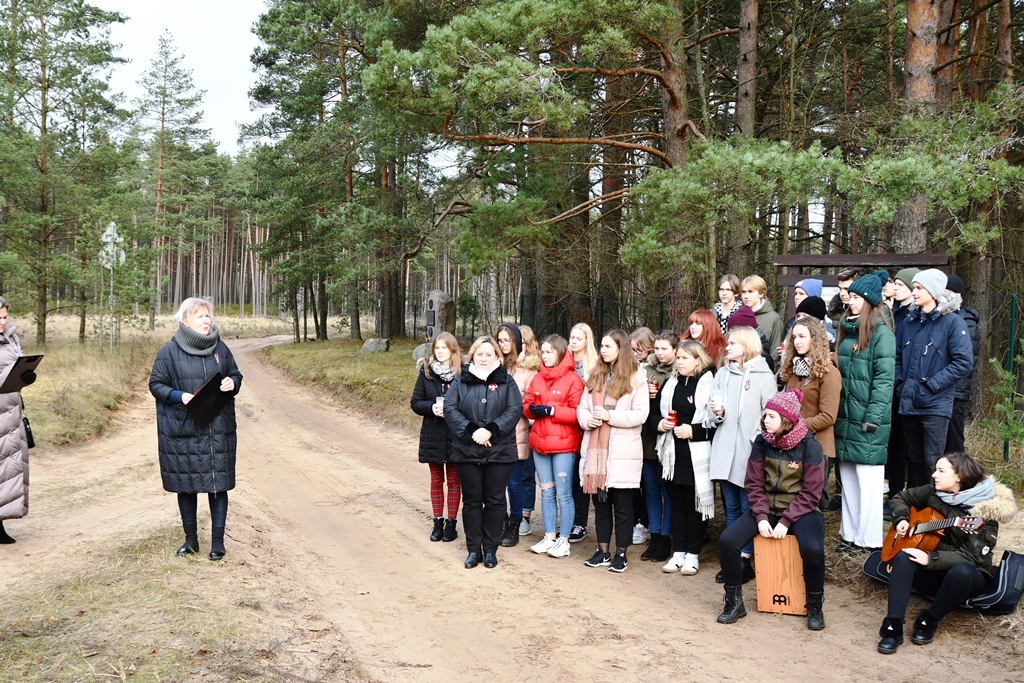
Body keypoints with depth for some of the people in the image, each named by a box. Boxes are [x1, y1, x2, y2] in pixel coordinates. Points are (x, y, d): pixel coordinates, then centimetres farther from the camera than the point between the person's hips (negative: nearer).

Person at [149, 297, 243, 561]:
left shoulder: (220, 348, 4)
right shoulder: (170, 352, -4)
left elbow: (235, 374, 14)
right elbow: (156, 383, -1)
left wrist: (232, 383, -9)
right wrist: (180, 396, -18)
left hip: (217, 429, 2)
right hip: (182, 430, -1)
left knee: (218, 483, 3)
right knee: (185, 484, 8)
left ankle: (218, 540, 14)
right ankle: (191, 539, 24)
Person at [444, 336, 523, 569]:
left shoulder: (506, 381, 4)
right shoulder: (461, 380, 6)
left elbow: (515, 409, -8)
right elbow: (450, 408, -5)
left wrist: (491, 430, -19)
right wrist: (470, 431, -18)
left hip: (499, 452, -1)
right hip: (467, 451, 1)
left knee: (494, 501, 5)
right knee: (471, 501, 7)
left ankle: (490, 550, 17)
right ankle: (473, 550, 17)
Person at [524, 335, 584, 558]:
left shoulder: (572, 379, -8)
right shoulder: (537, 378, 11)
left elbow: (578, 413, -13)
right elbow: (526, 404, 14)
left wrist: (551, 410, -19)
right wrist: (531, 408, -8)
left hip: (564, 444, -6)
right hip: (539, 442, 6)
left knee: (563, 494, 0)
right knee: (546, 492, 12)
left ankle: (564, 540, 8)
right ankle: (549, 537, 21)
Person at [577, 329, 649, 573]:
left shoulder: (636, 376, -3)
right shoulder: (595, 375, 15)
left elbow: (640, 414, -10)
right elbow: (582, 407, 12)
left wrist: (609, 416, -16)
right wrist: (588, 419, -9)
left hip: (622, 451, -5)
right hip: (594, 449, 5)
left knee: (622, 505, 3)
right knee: (600, 502, 11)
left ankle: (621, 553, 13)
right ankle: (603, 551, 21)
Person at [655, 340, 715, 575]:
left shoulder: (709, 384, -8)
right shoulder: (671, 384, 11)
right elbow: (656, 412, 18)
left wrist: (693, 431, -19)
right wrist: (660, 424, -1)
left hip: (696, 457, -6)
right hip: (672, 455, 6)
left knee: (695, 505, 4)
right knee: (677, 505, 13)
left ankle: (692, 555, 15)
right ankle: (678, 553, 22)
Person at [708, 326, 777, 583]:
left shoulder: (764, 376, -2)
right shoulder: (722, 374, 12)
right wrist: (717, 413, -8)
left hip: (750, 455, -5)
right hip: (725, 453, 5)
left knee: (748, 509, 1)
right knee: (731, 509, 11)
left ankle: (745, 561, 8)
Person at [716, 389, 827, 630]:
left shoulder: (809, 447, -12)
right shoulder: (762, 442, -2)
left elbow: (810, 493, -13)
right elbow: (754, 484, -1)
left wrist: (786, 521, -20)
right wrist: (761, 517, -14)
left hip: (800, 511, -3)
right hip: (767, 509, 4)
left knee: (812, 548, -34)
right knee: (727, 540, -18)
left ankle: (814, 606, -6)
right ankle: (734, 602, 0)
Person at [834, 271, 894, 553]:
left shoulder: (881, 333, -10)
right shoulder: (847, 330, 14)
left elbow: (884, 379, -14)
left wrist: (874, 417, -18)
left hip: (867, 421, -8)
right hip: (845, 418, 8)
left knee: (868, 481, 0)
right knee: (848, 479, 13)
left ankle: (867, 538, 9)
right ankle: (850, 533, 22)